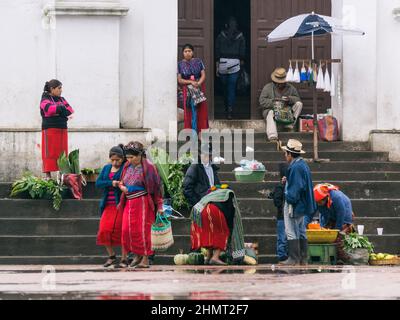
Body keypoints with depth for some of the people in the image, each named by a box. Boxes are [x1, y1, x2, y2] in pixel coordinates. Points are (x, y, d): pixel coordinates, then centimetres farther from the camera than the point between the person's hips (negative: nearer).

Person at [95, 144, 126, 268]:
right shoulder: (106, 168, 14)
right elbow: (98, 183, 3)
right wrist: (111, 183, -12)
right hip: (108, 205, 5)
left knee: (121, 231, -8)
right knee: (104, 230, -1)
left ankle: (124, 258, 0)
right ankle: (111, 256, 15)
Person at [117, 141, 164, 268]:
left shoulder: (148, 167, -8)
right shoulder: (127, 167, 11)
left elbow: (157, 186, -6)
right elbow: (122, 182, 25)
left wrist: (159, 206, -8)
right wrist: (121, 186, -1)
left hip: (142, 202, -7)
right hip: (129, 203, 7)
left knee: (142, 230, -6)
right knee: (127, 230, 1)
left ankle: (145, 259, 0)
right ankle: (137, 256, 14)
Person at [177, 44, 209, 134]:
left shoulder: (198, 61, 7)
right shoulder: (180, 64, 4)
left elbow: (203, 75, 2)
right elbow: (180, 80, 0)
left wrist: (198, 83, -17)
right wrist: (191, 82, -15)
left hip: (200, 89, 1)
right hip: (187, 90, -1)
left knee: (201, 111, -2)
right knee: (189, 112, -4)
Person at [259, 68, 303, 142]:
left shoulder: (290, 88, 9)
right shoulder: (267, 88, 1)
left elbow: (298, 99, 5)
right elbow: (262, 101, -7)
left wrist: (290, 99, -17)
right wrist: (273, 102, -22)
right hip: (271, 109, -3)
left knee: (299, 104, -16)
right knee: (271, 113, -39)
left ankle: (291, 123, -27)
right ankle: (272, 137, -58)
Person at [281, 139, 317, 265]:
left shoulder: (295, 167, -18)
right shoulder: (303, 165, 14)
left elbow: (296, 187, -22)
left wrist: (290, 199, -16)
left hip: (294, 204, -11)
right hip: (302, 205, 11)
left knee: (291, 232, -7)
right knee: (301, 232, 13)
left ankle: (294, 258, -9)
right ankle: (303, 258, 15)